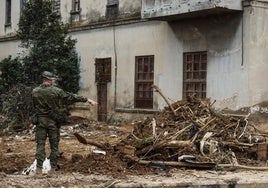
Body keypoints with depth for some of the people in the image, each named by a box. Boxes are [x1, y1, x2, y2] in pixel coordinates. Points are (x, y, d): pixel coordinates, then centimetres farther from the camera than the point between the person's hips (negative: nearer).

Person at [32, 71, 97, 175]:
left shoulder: (35, 92, -1)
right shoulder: (56, 91, -10)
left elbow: (35, 106, 11)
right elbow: (71, 97, -5)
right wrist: (87, 99, 3)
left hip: (40, 120, 2)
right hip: (53, 121, -2)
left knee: (40, 145, 5)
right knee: (54, 145, 7)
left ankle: (39, 168, 1)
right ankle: (53, 169, 10)